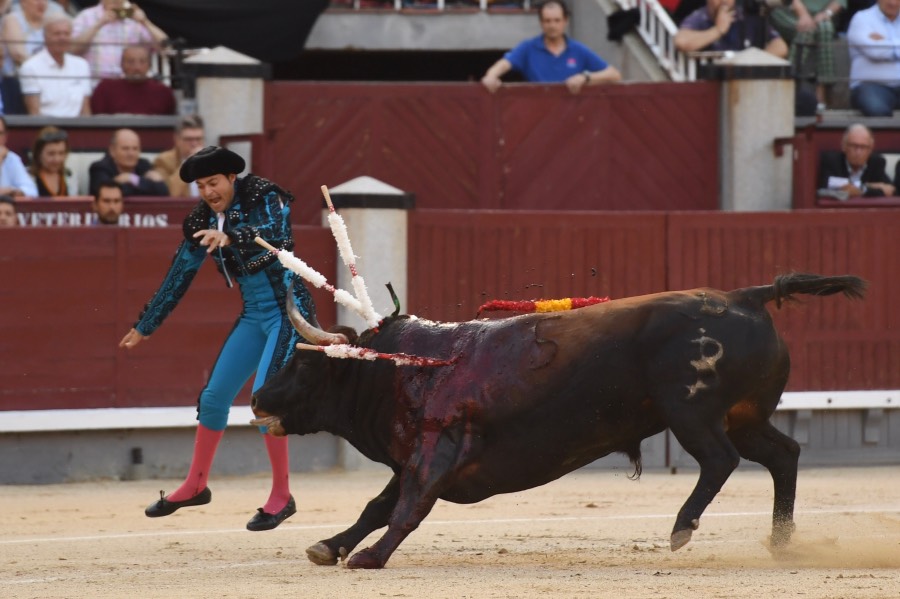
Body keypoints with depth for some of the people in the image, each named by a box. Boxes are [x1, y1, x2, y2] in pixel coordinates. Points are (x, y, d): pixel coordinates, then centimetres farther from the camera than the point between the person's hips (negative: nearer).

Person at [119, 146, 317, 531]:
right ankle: (196, 485, 25)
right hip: (253, 315, 7)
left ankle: (281, 496, -7)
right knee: (214, 396, 8)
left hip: (287, 311, -7)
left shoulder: (262, 196, -12)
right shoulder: (202, 222, 6)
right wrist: (144, 328, 19)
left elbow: (276, 234, -33)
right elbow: (177, 279, 14)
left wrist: (231, 237, -51)